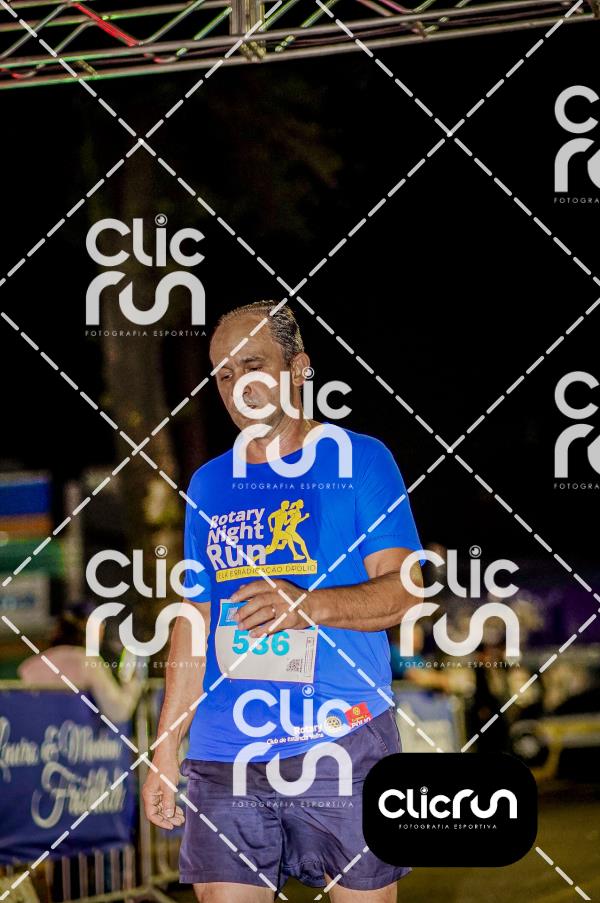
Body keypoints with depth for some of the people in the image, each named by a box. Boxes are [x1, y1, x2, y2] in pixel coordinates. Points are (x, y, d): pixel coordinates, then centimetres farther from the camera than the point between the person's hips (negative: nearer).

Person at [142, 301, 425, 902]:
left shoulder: (359, 460, 2)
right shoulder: (208, 484, 16)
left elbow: (405, 591, -6)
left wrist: (308, 604, -25)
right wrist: (165, 749, 13)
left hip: (341, 742, -4)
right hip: (224, 755, 4)